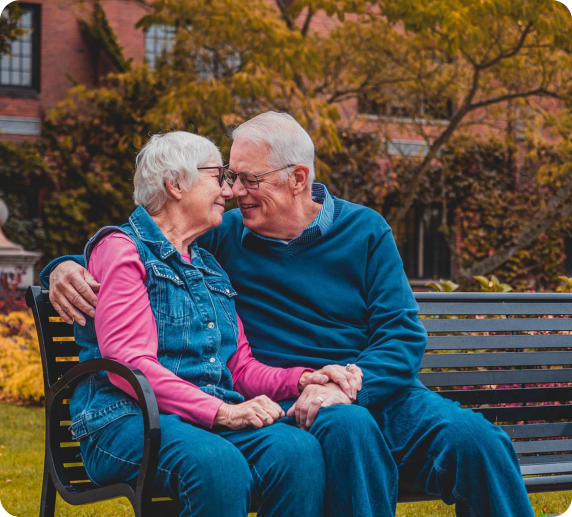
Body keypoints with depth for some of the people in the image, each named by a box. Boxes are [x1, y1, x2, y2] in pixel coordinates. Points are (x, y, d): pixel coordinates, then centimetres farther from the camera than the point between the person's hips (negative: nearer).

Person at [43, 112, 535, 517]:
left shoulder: (364, 230, 8)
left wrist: (347, 386, -19)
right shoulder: (223, 237, 9)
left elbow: (403, 335, 0)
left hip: (380, 389, 2)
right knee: (349, 428, -38)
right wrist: (65, 267, -5)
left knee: (474, 439, -27)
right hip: (289, 402, -2)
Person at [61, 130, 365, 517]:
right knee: (220, 464, -39)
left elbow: (241, 367, 22)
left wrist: (301, 379, 0)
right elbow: (128, 363, -11)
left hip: (211, 419, 6)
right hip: (128, 419, -6)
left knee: (300, 450, -27)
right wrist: (220, 412, -19)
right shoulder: (121, 249, 2)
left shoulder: (209, 266, 27)